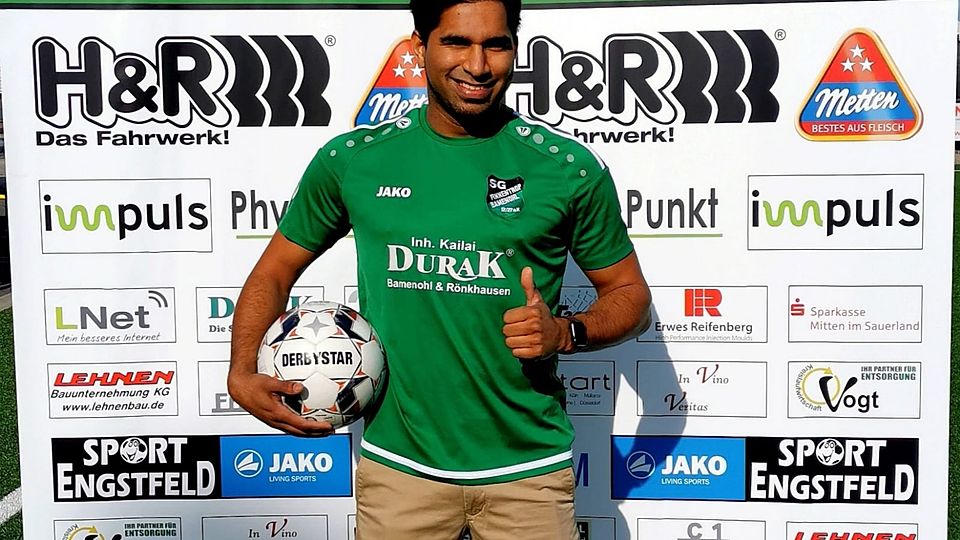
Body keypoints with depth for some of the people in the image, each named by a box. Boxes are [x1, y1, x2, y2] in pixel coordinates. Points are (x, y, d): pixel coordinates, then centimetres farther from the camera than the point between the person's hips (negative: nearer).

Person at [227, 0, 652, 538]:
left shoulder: (569, 167, -5)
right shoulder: (352, 160, -2)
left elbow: (631, 294, 4)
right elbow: (274, 272, 9)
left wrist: (566, 332, -15)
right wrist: (243, 373, -6)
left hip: (528, 468, 0)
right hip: (397, 462, 1)